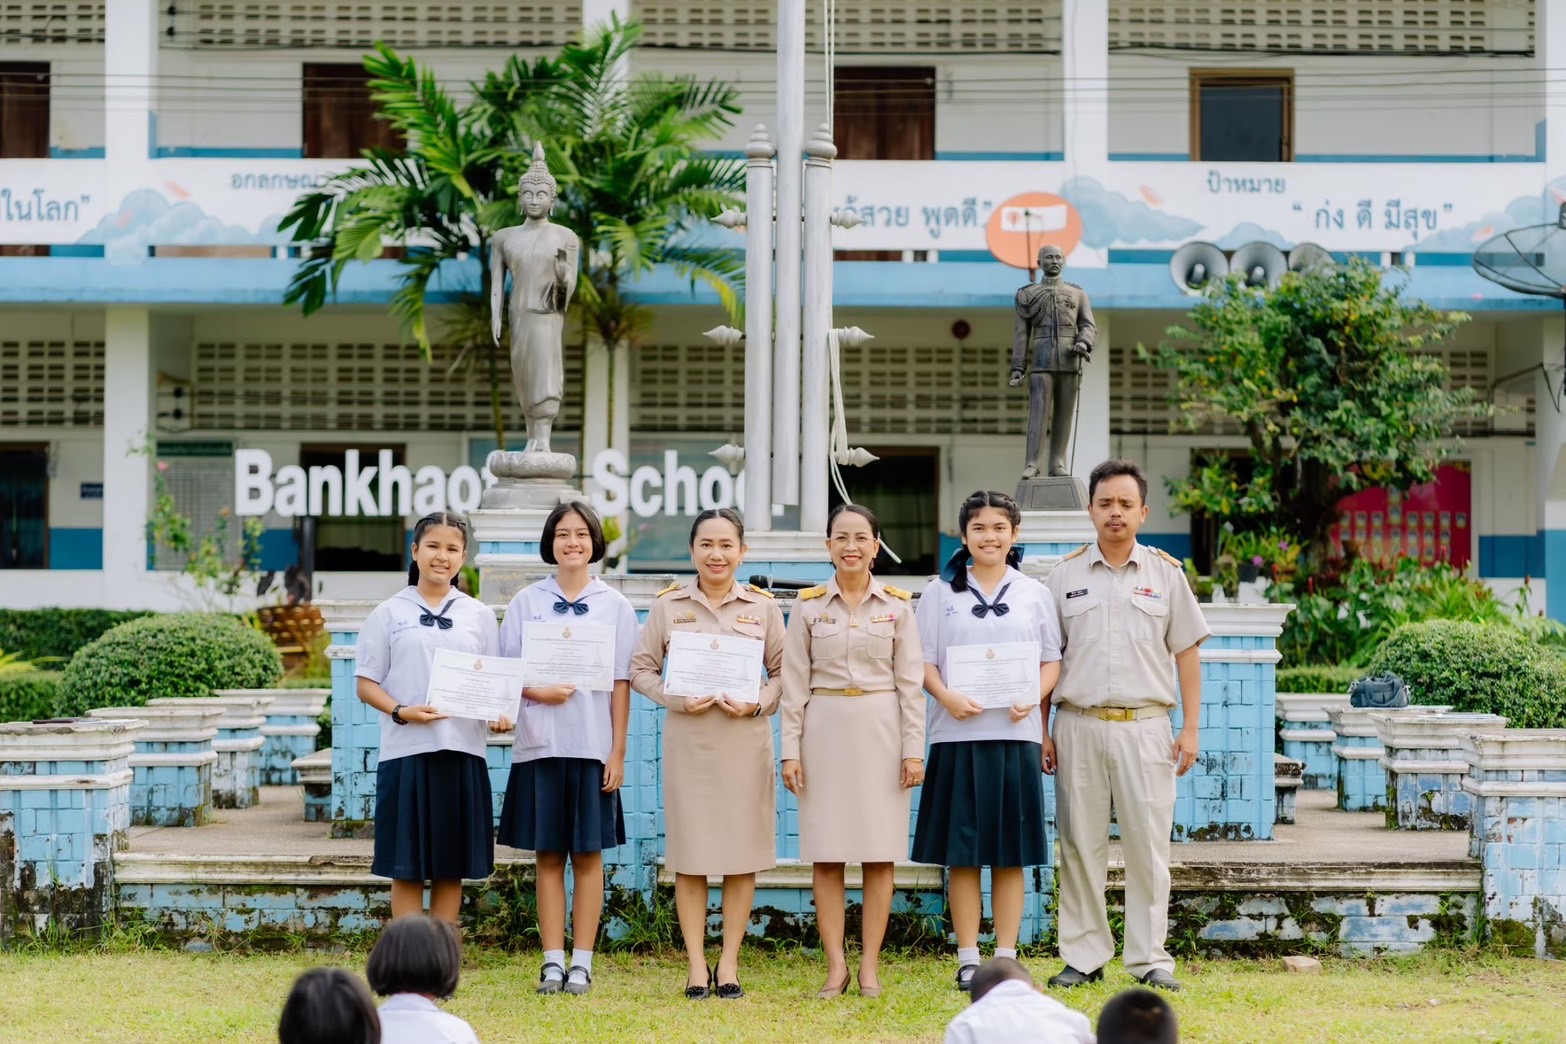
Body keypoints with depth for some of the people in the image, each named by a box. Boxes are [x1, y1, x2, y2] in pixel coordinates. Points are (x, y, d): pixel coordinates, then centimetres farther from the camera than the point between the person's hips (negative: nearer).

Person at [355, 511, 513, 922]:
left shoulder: (480, 615, 11)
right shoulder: (389, 614, 5)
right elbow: (366, 683, 2)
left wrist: (499, 714, -10)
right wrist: (401, 712, -16)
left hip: (462, 750, 2)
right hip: (407, 750, -2)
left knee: (452, 866, 6)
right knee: (407, 867, 0)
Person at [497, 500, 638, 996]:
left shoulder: (615, 606, 5)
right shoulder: (526, 602, 7)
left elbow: (621, 684, 3)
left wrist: (618, 752, -3)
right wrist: (537, 692, -13)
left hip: (593, 746, -1)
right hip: (540, 745, 1)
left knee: (588, 853, 2)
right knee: (548, 854, 3)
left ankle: (582, 962, 6)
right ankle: (552, 961, 6)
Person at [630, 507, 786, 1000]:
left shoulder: (762, 607, 6)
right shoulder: (669, 605, 4)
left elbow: (783, 672, 8)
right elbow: (641, 669, 5)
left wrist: (758, 704, -10)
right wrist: (677, 699, -10)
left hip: (745, 739, 1)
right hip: (687, 738, -1)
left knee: (742, 855, 2)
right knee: (690, 855, 0)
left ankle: (729, 963, 11)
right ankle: (696, 965, 7)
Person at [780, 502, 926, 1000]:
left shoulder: (897, 605, 3)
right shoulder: (809, 605, 3)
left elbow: (910, 681, 3)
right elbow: (794, 682, 3)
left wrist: (914, 748, -3)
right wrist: (790, 749, -2)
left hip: (880, 730, 0)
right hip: (826, 729, 0)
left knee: (879, 855, 1)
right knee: (826, 855, 0)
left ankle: (870, 965, 8)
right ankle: (835, 965, 7)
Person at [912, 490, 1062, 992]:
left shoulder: (1034, 594, 10)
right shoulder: (941, 592, 8)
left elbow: (1052, 661, 10)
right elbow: (924, 661, 4)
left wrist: (1032, 701, -9)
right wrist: (948, 697, -15)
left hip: (1017, 734, 1)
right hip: (958, 733, -1)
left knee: (1011, 852, 3)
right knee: (962, 852, 0)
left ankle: (1006, 958, 8)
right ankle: (968, 959, 5)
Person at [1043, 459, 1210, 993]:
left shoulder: (1166, 574, 7)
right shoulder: (1065, 575, 7)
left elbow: (1187, 652, 8)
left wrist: (1190, 727, 2)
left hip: (1145, 726, -1)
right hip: (1079, 724, 1)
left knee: (1148, 843, -1)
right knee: (1081, 843, 3)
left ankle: (1150, 959, 4)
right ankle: (1083, 957, 9)